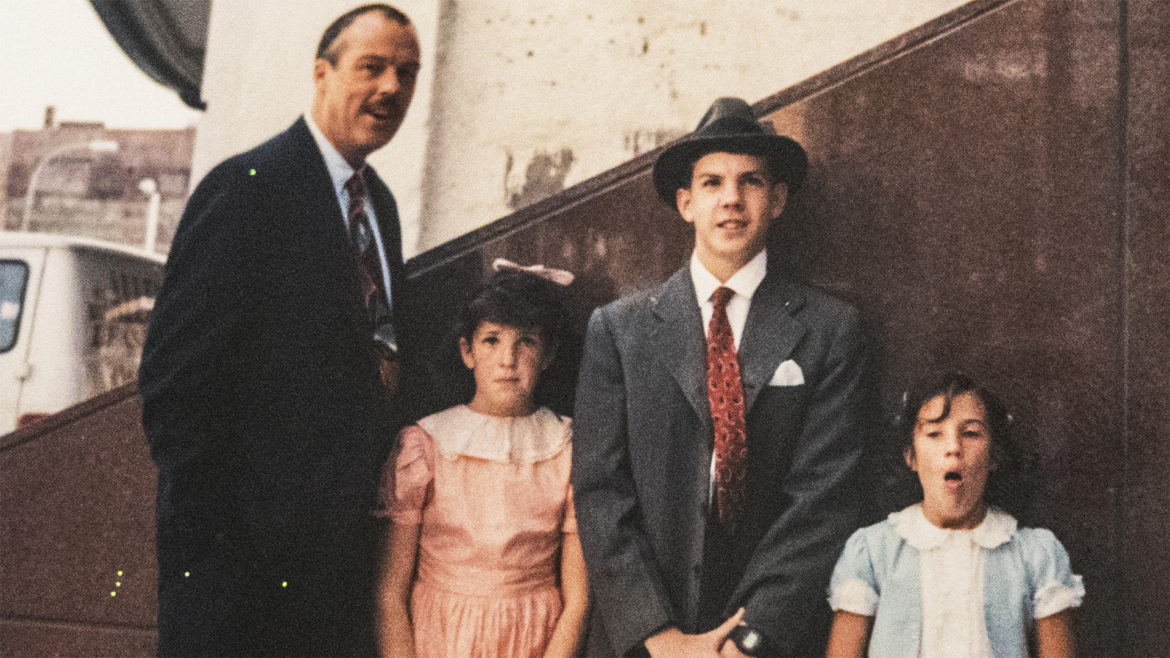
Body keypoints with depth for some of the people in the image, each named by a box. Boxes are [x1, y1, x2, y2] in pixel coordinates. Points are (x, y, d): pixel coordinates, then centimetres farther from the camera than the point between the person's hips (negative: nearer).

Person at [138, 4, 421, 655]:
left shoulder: (380, 202, 13)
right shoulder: (250, 185, -12)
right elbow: (174, 369, -16)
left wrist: (372, 492, 10)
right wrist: (208, 523, -15)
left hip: (343, 533, 8)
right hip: (244, 540, -7)